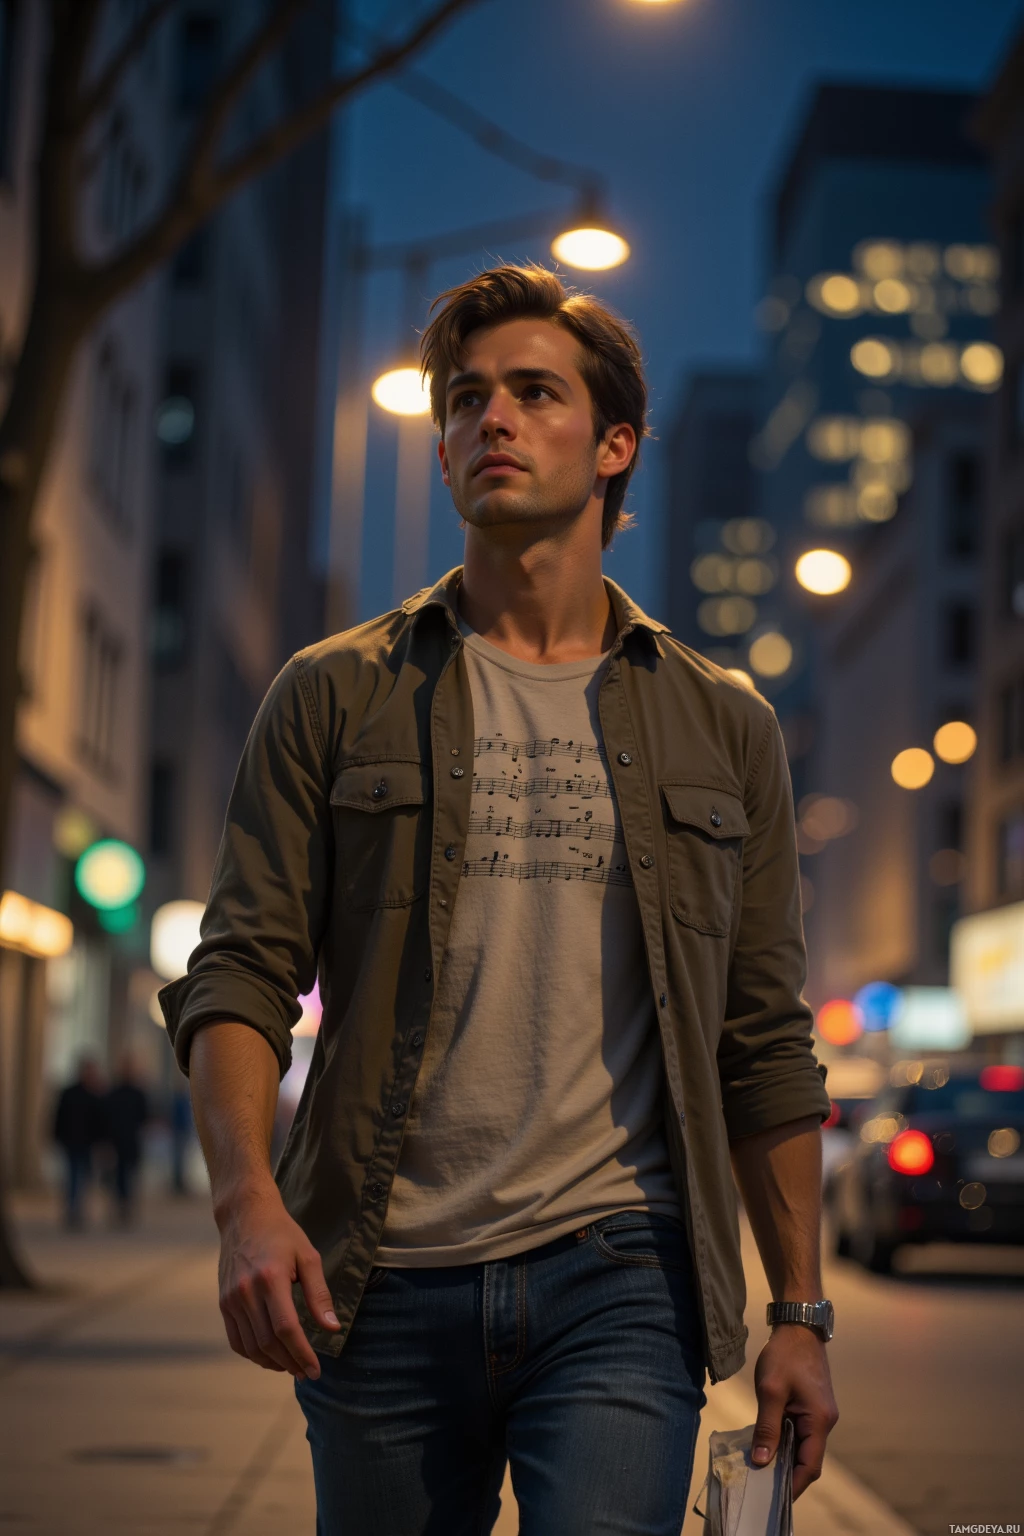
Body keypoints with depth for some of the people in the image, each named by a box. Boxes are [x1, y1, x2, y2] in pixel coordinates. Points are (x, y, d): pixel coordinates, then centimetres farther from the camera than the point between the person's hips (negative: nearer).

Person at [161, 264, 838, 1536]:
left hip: (621, 1284, 0)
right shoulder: (336, 698, 7)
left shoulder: (724, 728, 10)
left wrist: (800, 1314, 8)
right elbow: (238, 976, 1)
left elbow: (766, 1047, 11)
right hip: (384, 1287, 1)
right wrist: (248, 1200, -16)